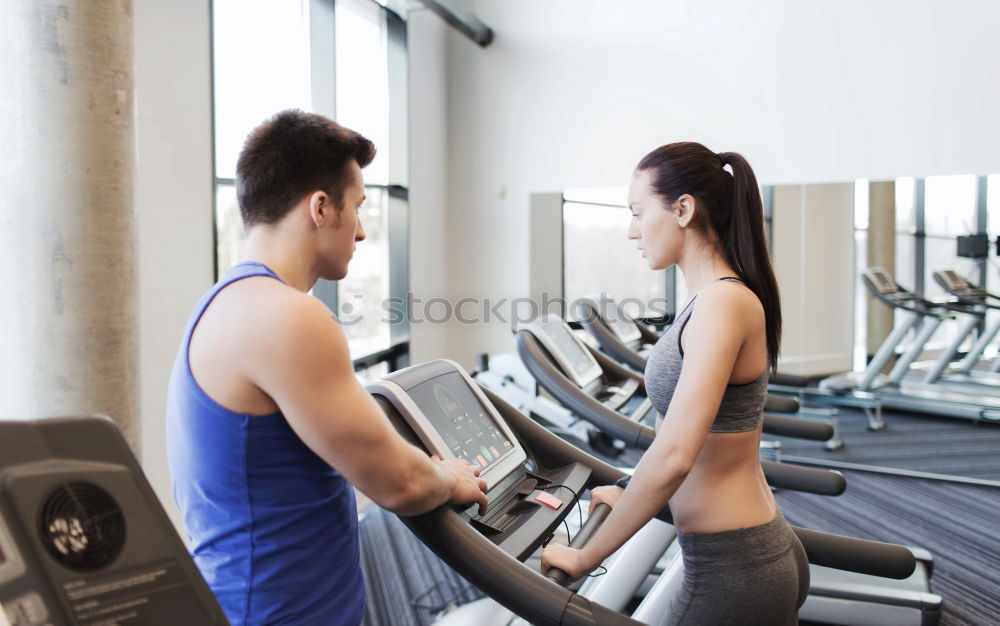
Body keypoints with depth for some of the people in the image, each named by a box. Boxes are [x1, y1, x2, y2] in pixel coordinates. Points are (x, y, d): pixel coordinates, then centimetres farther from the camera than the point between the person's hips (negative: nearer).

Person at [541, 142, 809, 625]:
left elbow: (674, 454, -28)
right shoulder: (714, 297, 7)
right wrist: (630, 493, 23)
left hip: (732, 574, -9)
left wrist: (584, 558, -19)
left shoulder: (723, 302, -21)